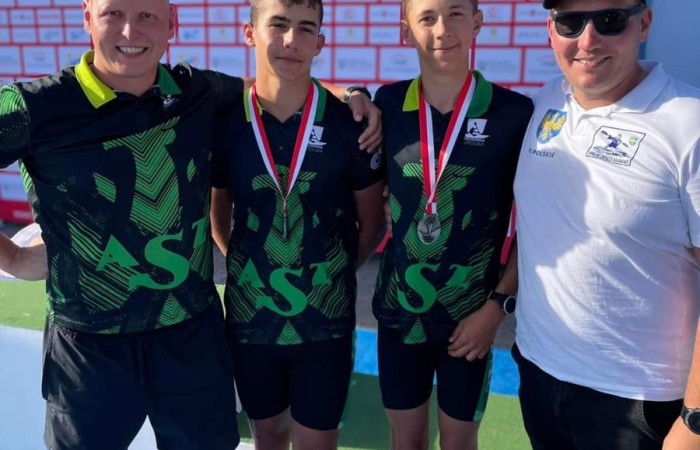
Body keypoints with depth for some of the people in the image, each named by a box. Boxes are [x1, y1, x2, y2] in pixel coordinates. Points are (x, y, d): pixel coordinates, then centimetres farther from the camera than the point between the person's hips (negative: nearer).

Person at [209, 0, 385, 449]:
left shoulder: (349, 122, -10)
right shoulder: (225, 121, -6)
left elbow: (372, 220, 1)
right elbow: (217, 211, 8)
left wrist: (337, 273, 0)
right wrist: (243, 267, 2)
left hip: (326, 321, -1)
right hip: (250, 317, 2)